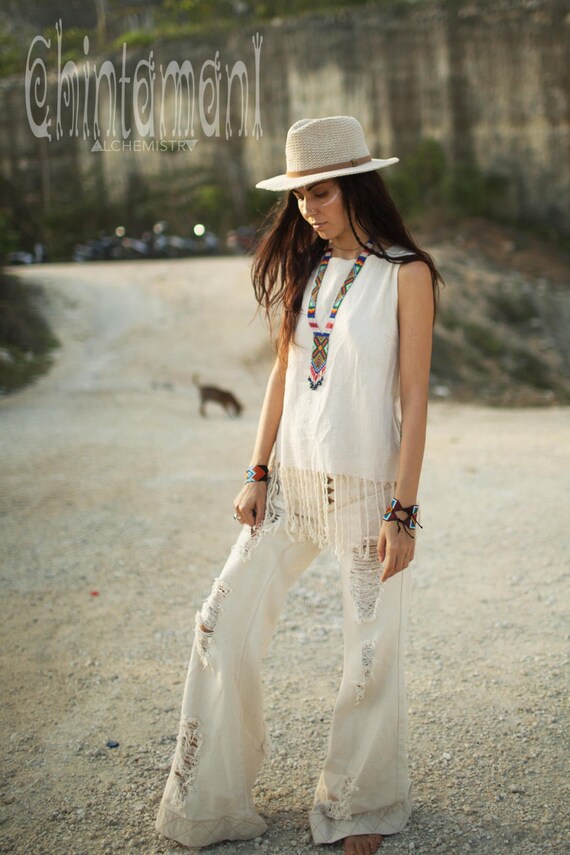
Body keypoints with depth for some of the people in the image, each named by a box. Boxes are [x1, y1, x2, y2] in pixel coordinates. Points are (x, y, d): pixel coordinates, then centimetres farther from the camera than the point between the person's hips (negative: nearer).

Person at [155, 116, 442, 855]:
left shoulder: (405, 274, -8)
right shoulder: (302, 267, 8)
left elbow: (414, 398, -10)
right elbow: (283, 371, 11)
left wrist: (403, 510, -13)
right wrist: (257, 474, 7)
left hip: (368, 487, -5)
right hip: (292, 481, 6)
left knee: (371, 654, 6)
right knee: (224, 629, 5)